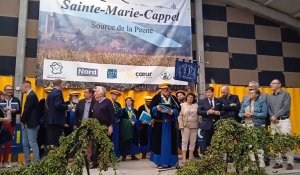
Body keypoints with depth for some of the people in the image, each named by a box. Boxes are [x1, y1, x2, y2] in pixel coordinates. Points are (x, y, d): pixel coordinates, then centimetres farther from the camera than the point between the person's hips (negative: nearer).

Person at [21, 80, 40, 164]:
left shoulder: (31, 95, -16)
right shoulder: (30, 95, 14)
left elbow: (27, 110, -20)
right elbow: (26, 109, 14)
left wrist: (22, 121, -8)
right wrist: (23, 122, 7)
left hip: (31, 123, -10)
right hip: (26, 123, 10)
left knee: (33, 143, -5)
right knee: (25, 144, 14)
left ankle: (36, 162, 2)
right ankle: (27, 161, 24)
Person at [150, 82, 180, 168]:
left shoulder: (173, 98, 8)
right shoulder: (157, 97, 1)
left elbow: (178, 108, 2)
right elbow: (152, 108, -4)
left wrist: (172, 112, -17)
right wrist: (157, 108, -24)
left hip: (170, 124, 2)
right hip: (159, 124, -2)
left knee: (170, 142, 5)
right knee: (159, 142, 1)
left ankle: (169, 161, 15)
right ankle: (160, 162, 10)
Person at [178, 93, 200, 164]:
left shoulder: (196, 105, 11)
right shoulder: (182, 105, 5)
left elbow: (198, 115, 10)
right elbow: (180, 116, 1)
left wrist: (199, 123, 0)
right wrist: (181, 125, -7)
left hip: (194, 126, 3)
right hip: (185, 125, -2)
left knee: (193, 141, 5)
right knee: (185, 140, -4)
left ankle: (191, 157, 14)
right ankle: (184, 157, -2)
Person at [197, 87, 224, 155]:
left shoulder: (219, 101, 11)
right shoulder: (202, 101, 5)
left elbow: (223, 111, 9)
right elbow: (199, 112, -5)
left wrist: (218, 112, -11)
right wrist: (208, 112, -17)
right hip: (206, 125, -2)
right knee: (206, 143, 2)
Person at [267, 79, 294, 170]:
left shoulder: (285, 94, 1)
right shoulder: (269, 97, 16)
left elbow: (286, 108, -10)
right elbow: (268, 108, 10)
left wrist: (275, 116, -12)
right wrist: (272, 117, -8)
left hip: (284, 121, -5)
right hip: (273, 122, 5)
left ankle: (290, 163, 0)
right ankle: (278, 162, 10)